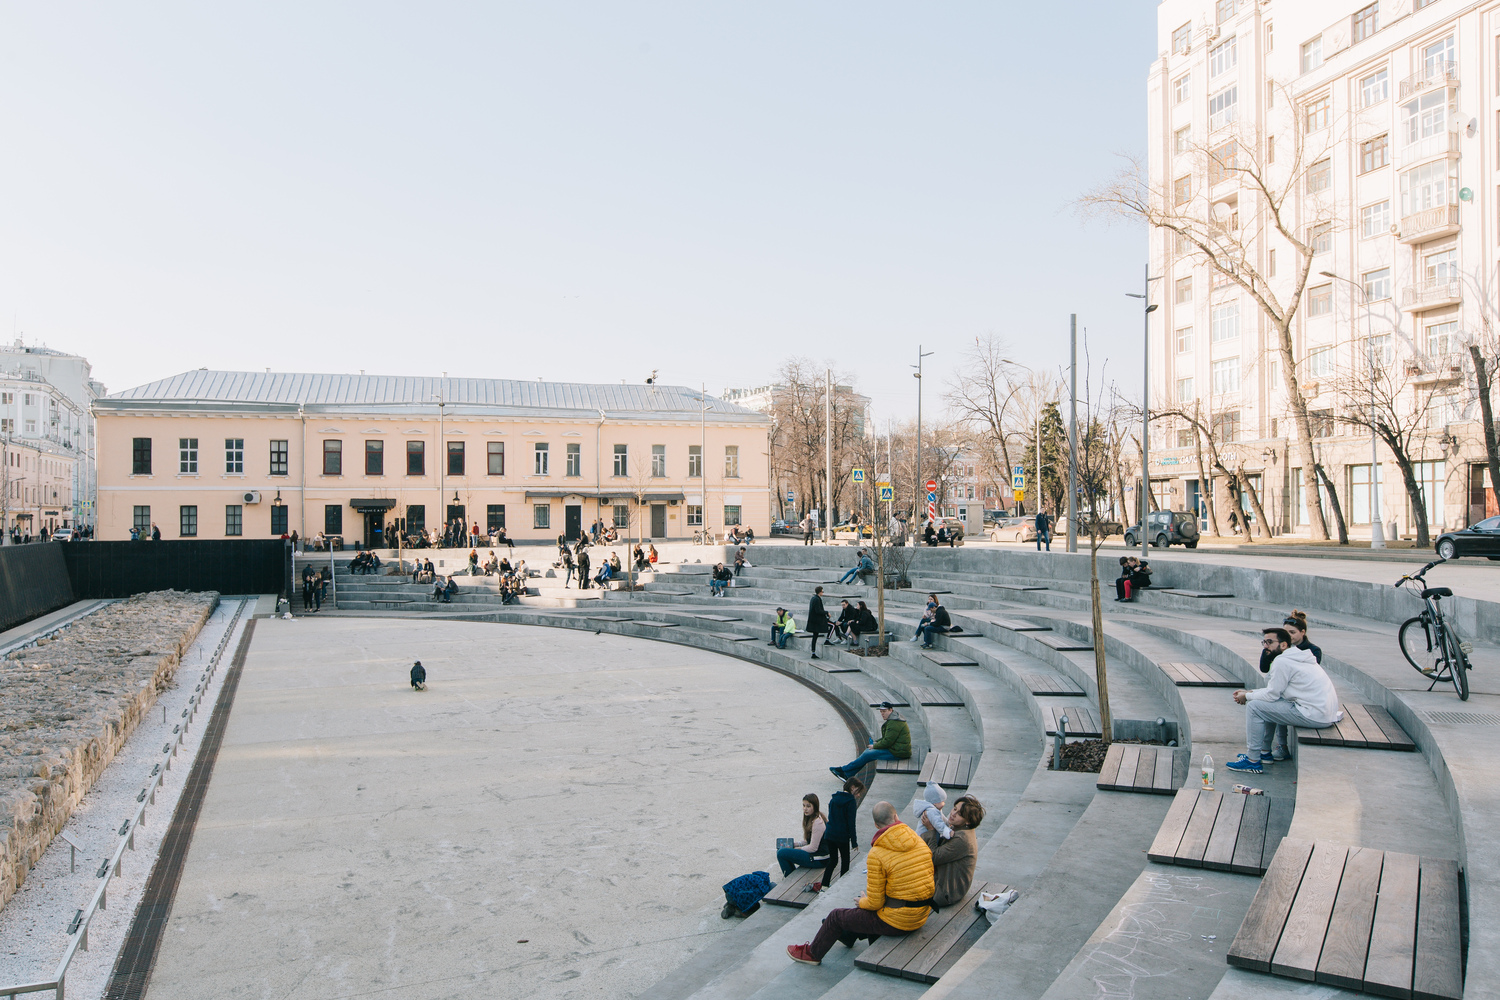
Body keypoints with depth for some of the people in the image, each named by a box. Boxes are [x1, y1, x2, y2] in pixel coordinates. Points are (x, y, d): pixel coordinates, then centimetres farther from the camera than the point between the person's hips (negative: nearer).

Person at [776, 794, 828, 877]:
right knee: (780, 849, 12)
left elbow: (813, 848, -21)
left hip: (819, 859, -10)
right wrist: (793, 843, 3)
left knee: (781, 853, -15)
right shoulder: (810, 818, 7)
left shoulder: (818, 822, -23)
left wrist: (797, 848, -9)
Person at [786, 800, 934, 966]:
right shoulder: (919, 842, -2)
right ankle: (846, 934, 56)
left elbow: (875, 902, -16)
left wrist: (862, 902, 9)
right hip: (921, 918, 7)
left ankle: (812, 953, 36)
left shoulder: (876, 854, -20)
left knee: (836, 917, 14)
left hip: (896, 921, -7)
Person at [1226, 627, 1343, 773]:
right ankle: (1265, 752, 29)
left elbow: (1271, 695, -10)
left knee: (1254, 706, -8)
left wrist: (1247, 696, 5)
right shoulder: (1293, 657, 16)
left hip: (1315, 716, -11)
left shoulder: (1282, 661, -15)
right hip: (1326, 711, 11)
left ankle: (1253, 761, -2)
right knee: (1268, 705, 24)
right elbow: (1273, 690, 23)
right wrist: (1249, 692, 18)